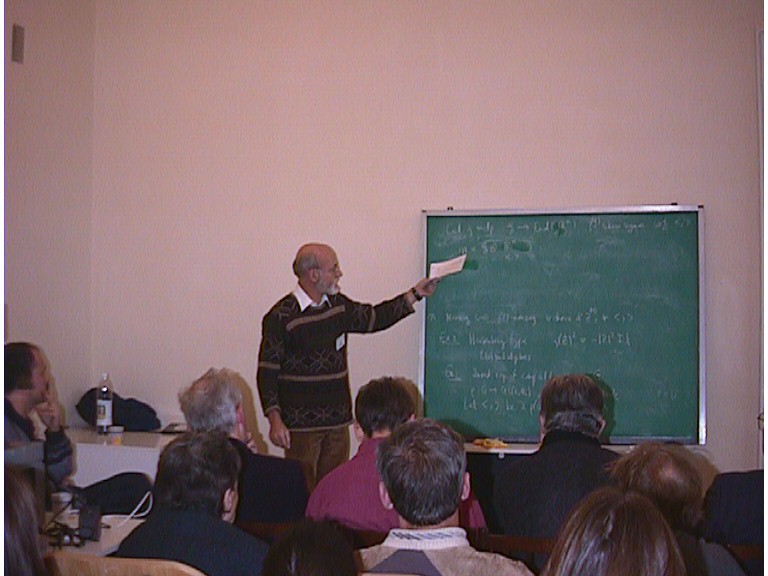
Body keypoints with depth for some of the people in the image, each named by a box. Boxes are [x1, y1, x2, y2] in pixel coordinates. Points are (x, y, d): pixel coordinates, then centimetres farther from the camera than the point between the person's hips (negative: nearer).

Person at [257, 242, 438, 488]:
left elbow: (373, 318, 26)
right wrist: (275, 419, -17)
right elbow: (267, 373, -9)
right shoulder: (281, 317, -10)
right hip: (301, 425, -6)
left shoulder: (338, 305, 9)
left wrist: (414, 295, 23)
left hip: (338, 421, 6)